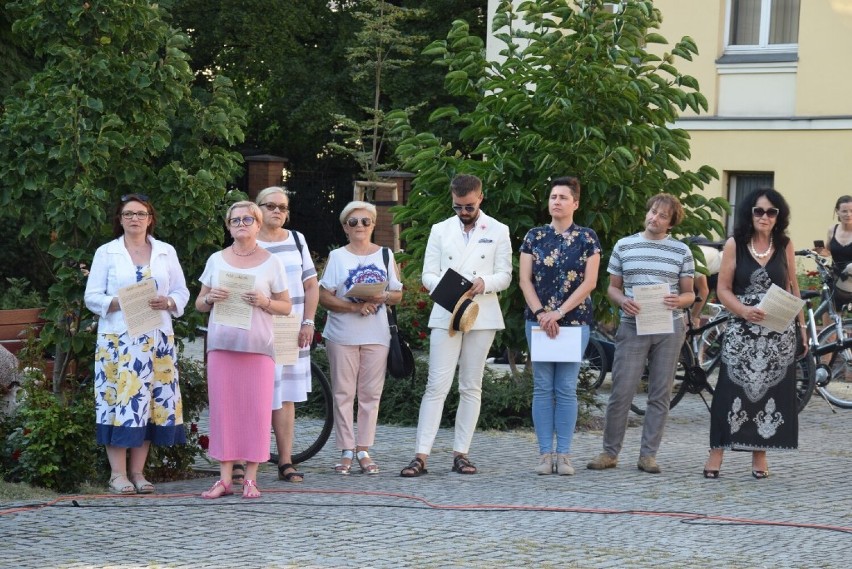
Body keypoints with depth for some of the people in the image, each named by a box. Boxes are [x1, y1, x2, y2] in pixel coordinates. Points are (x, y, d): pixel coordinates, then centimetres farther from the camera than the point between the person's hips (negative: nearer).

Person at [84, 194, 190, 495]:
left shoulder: (166, 252, 14)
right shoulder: (106, 253, 7)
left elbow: (182, 292, 13)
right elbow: (92, 297, 2)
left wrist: (167, 302, -9)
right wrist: (121, 302, -15)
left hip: (158, 339, 3)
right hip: (118, 339, -3)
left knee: (151, 401, 0)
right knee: (119, 399, -8)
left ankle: (138, 472, 8)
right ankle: (118, 473, -4)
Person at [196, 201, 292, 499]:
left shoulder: (271, 262, 6)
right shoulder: (216, 260, 12)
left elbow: (286, 306, 7)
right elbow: (199, 304, 16)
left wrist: (265, 302, -12)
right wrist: (210, 298, -6)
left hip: (257, 345, -2)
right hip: (221, 343, 2)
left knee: (257, 409, -3)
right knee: (223, 408, -1)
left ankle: (250, 478, 3)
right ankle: (224, 478, 2)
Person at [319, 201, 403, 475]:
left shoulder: (386, 256, 11)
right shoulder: (337, 257, 4)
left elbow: (398, 295, 11)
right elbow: (324, 296, -3)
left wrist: (383, 297, -11)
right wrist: (354, 306, -16)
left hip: (376, 335, 2)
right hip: (343, 335, -2)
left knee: (370, 393, 2)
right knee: (343, 393, -1)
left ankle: (364, 450, 8)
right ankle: (346, 451, 3)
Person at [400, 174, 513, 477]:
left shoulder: (498, 231, 8)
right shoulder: (440, 230, 11)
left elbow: (505, 276, 5)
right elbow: (428, 274, 7)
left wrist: (484, 283, -17)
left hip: (481, 316, 0)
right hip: (445, 315, 0)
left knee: (471, 387, 4)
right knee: (437, 386, -8)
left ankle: (461, 453, 9)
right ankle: (421, 456, -11)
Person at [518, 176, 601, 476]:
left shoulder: (587, 238, 3)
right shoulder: (534, 237, 7)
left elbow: (589, 282, -4)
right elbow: (525, 279, 3)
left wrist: (560, 312, -12)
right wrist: (541, 313, -11)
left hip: (575, 320, -1)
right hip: (538, 320, 1)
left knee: (566, 389, -1)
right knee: (543, 387, 1)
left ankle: (564, 454, 4)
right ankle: (545, 453, 4)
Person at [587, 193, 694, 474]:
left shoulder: (681, 251, 7)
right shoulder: (624, 246, 8)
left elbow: (689, 294, 10)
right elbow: (612, 287, 11)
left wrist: (679, 300, -13)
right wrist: (623, 301, -10)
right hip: (633, 325, -1)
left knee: (660, 394, 4)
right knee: (621, 392, -5)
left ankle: (648, 454, 11)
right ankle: (610, 452, 7)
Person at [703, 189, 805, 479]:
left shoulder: (785, 245, 6)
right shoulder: (734, 245, 1)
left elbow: (793, 288, 11)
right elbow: (723, 289, -1)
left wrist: (802, 325, 7)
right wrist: (744, 311, -18)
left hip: (779, 332, 2)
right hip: (742, 330, -2)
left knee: (771, 390, 3)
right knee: (732, 389, -4)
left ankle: (760, 455, 13)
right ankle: (716, 452, 4)